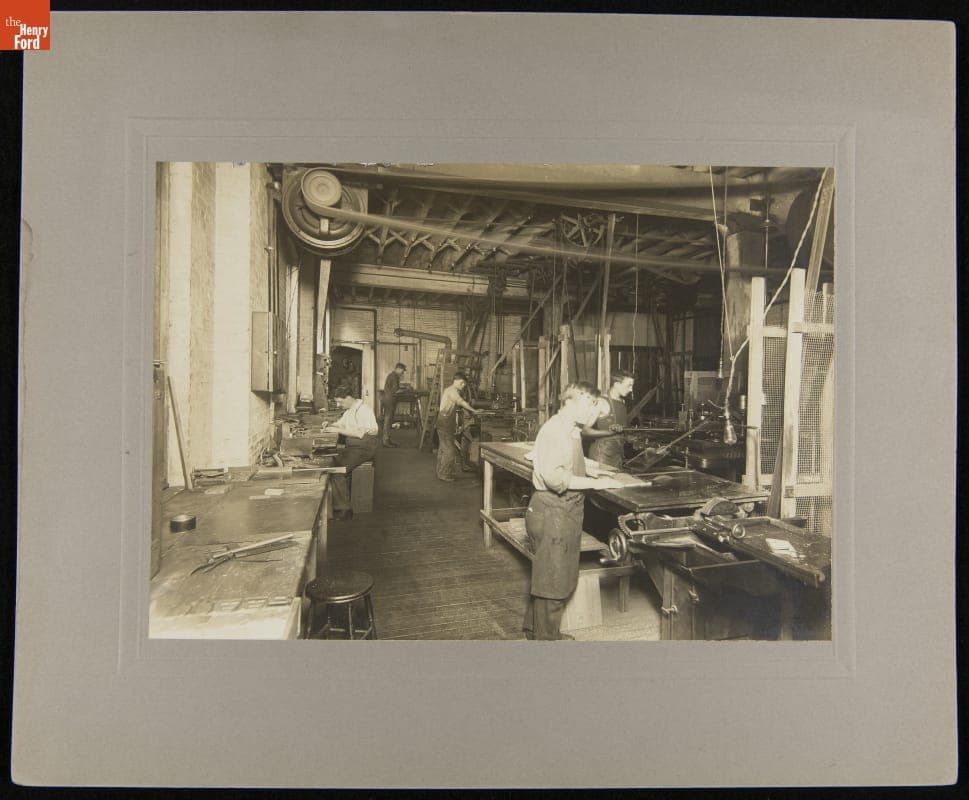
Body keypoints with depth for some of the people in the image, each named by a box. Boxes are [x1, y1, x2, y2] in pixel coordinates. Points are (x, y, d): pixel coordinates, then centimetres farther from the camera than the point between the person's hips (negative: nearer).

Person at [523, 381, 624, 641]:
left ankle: (534, 628, 37)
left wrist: (598, 473, 9)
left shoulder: (571, 431, 13)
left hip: (565, 511, 10)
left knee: (545, 576, 21)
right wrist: (595, 483, -24)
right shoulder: (553, 430, -19)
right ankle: (546, 638, 16)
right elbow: (554, 478, -28)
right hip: (552, 512, -10)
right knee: (553, 580, 2)